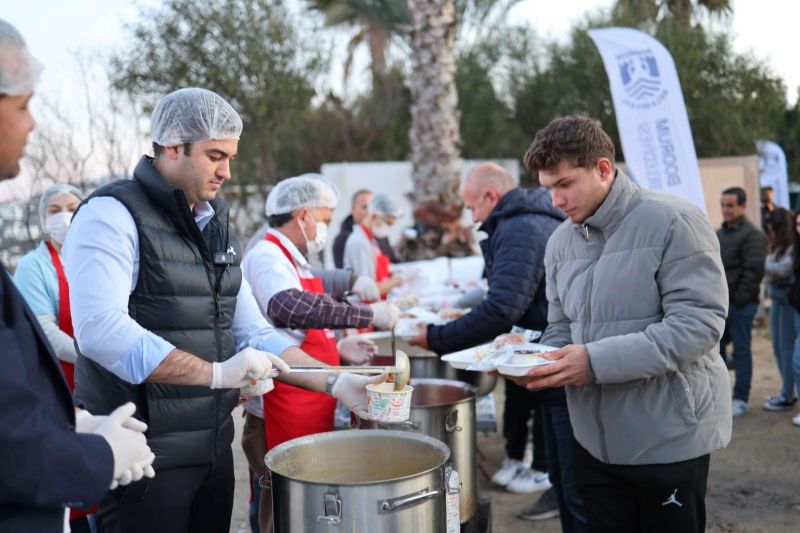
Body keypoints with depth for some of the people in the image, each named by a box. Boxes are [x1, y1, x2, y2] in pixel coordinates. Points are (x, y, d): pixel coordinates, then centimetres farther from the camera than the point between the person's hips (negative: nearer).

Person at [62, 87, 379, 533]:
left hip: (214, 447, 7)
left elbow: (254, 333, 12)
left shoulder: (216, 227, 13)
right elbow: (100, 328, -25)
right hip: (144, 457, -7)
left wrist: (334, 383, 1)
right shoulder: (112, 215, -11)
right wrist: (215, 373, -28)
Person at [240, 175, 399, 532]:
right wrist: (367, 314, -31)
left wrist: (336, 349, 9)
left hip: (307, 415, 10)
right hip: (283, 419, -10)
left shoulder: (288, 259, 16)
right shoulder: (267, 256, -15)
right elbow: (288, 307, -37)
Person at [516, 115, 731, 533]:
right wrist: (538, 363, -10)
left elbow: (699, 323, -20)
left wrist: (598, 361, -27)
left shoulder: (672, 222, -13)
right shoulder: (560, 241, 7)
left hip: (669, 439, -5)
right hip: (595, 440, 6)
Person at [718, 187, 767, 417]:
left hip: (740, 305, -7)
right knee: (715, 346, 11)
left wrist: (739, 299, -18)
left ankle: (740, 399, 8)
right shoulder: (719, 234, 15)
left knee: (741, 350, 1)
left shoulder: (752, 235, -9)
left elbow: (753, 270, -15)